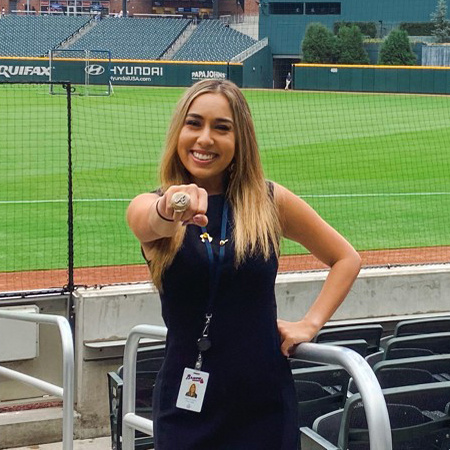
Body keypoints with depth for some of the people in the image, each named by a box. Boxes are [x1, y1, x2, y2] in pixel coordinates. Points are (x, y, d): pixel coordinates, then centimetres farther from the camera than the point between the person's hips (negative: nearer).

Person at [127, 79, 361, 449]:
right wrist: (169, 213, -50)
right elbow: (151, 224, -29)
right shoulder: (149, 206, -3)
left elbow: (347, 259, 11)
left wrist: (311, 323, -1)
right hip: (186, 407, 0)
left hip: (265, 404, 0)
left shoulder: (269, 202, -1)